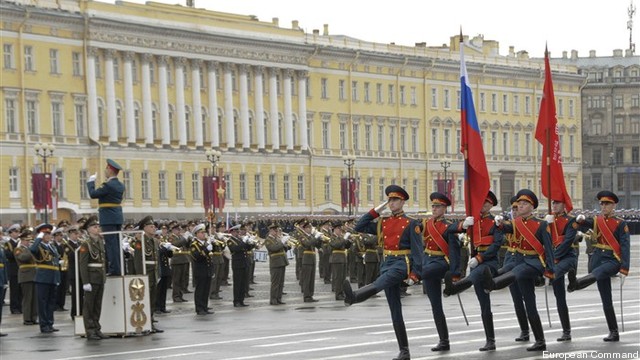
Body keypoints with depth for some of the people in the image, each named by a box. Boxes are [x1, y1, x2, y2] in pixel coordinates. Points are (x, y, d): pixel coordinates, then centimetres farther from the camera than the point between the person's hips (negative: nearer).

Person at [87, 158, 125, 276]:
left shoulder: (108, 185, -16)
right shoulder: (120, 186, 11)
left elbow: (93, 194, -14)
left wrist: (91, 182, -1)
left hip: (108, 219, -9)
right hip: (118, 218, 9)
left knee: (111, 244, -7)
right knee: (116, 244, 11)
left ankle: (114, 269, -9)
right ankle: (118, 268, 13)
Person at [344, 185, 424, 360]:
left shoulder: (411, 224, -1)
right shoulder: (383, 223, 15)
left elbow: (417, 250, -7)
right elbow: (359, 227, 12)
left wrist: (414, 274, -17)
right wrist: (375, 211, 7)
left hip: (403, 264, -6)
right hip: (387, 264, 6)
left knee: (381, 281, -38)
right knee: (395, 311, 4)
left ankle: (354, 296, -67)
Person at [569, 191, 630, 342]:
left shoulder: (621, 224, -3)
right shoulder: (596, 220, 12)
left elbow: (625, 247, -8)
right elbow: (581, 227, -2)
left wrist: (624, 270, -16)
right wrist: (580, 220, -26)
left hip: (613, 260, -5)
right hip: (598, 258, 5)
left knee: (597, 272, -37)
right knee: (606, 299, 3)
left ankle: (575, 283, -68)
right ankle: (614, 333, 6)